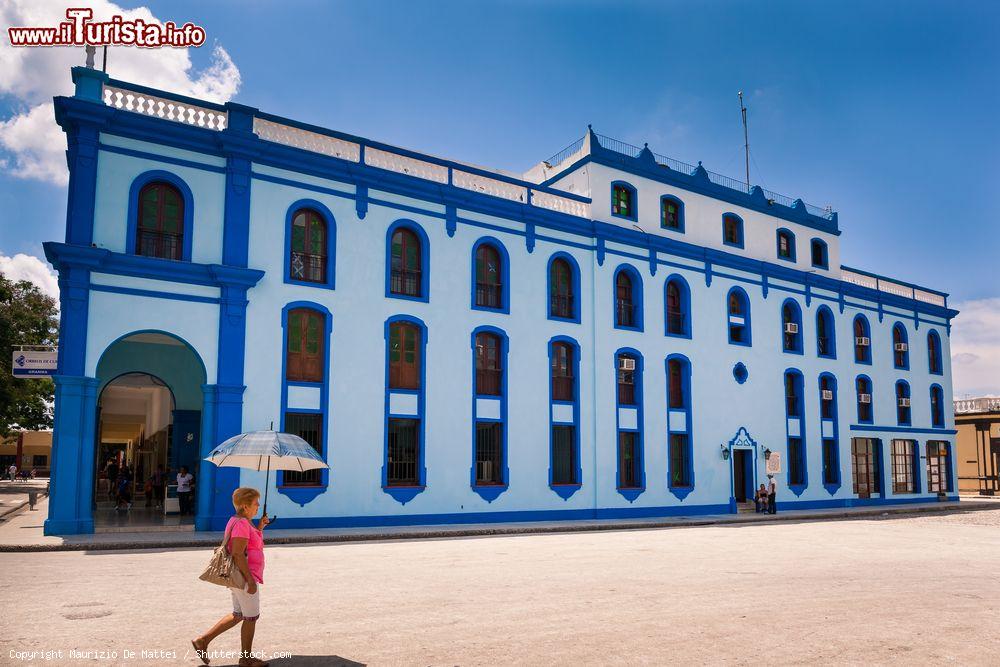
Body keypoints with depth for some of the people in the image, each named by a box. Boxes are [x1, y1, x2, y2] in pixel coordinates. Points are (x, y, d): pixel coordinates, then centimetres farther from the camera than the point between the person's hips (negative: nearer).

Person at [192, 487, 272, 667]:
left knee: (238, 615, 21)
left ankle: (202, 641, 22)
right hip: (244, 577, -10)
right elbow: (238, 554, -25)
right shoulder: (242, 524, -20)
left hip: (237, 577, 10)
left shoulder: (238, 521, 13)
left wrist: (260, 527, 10)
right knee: (251, 617, 5)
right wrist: (250, 580, -24)